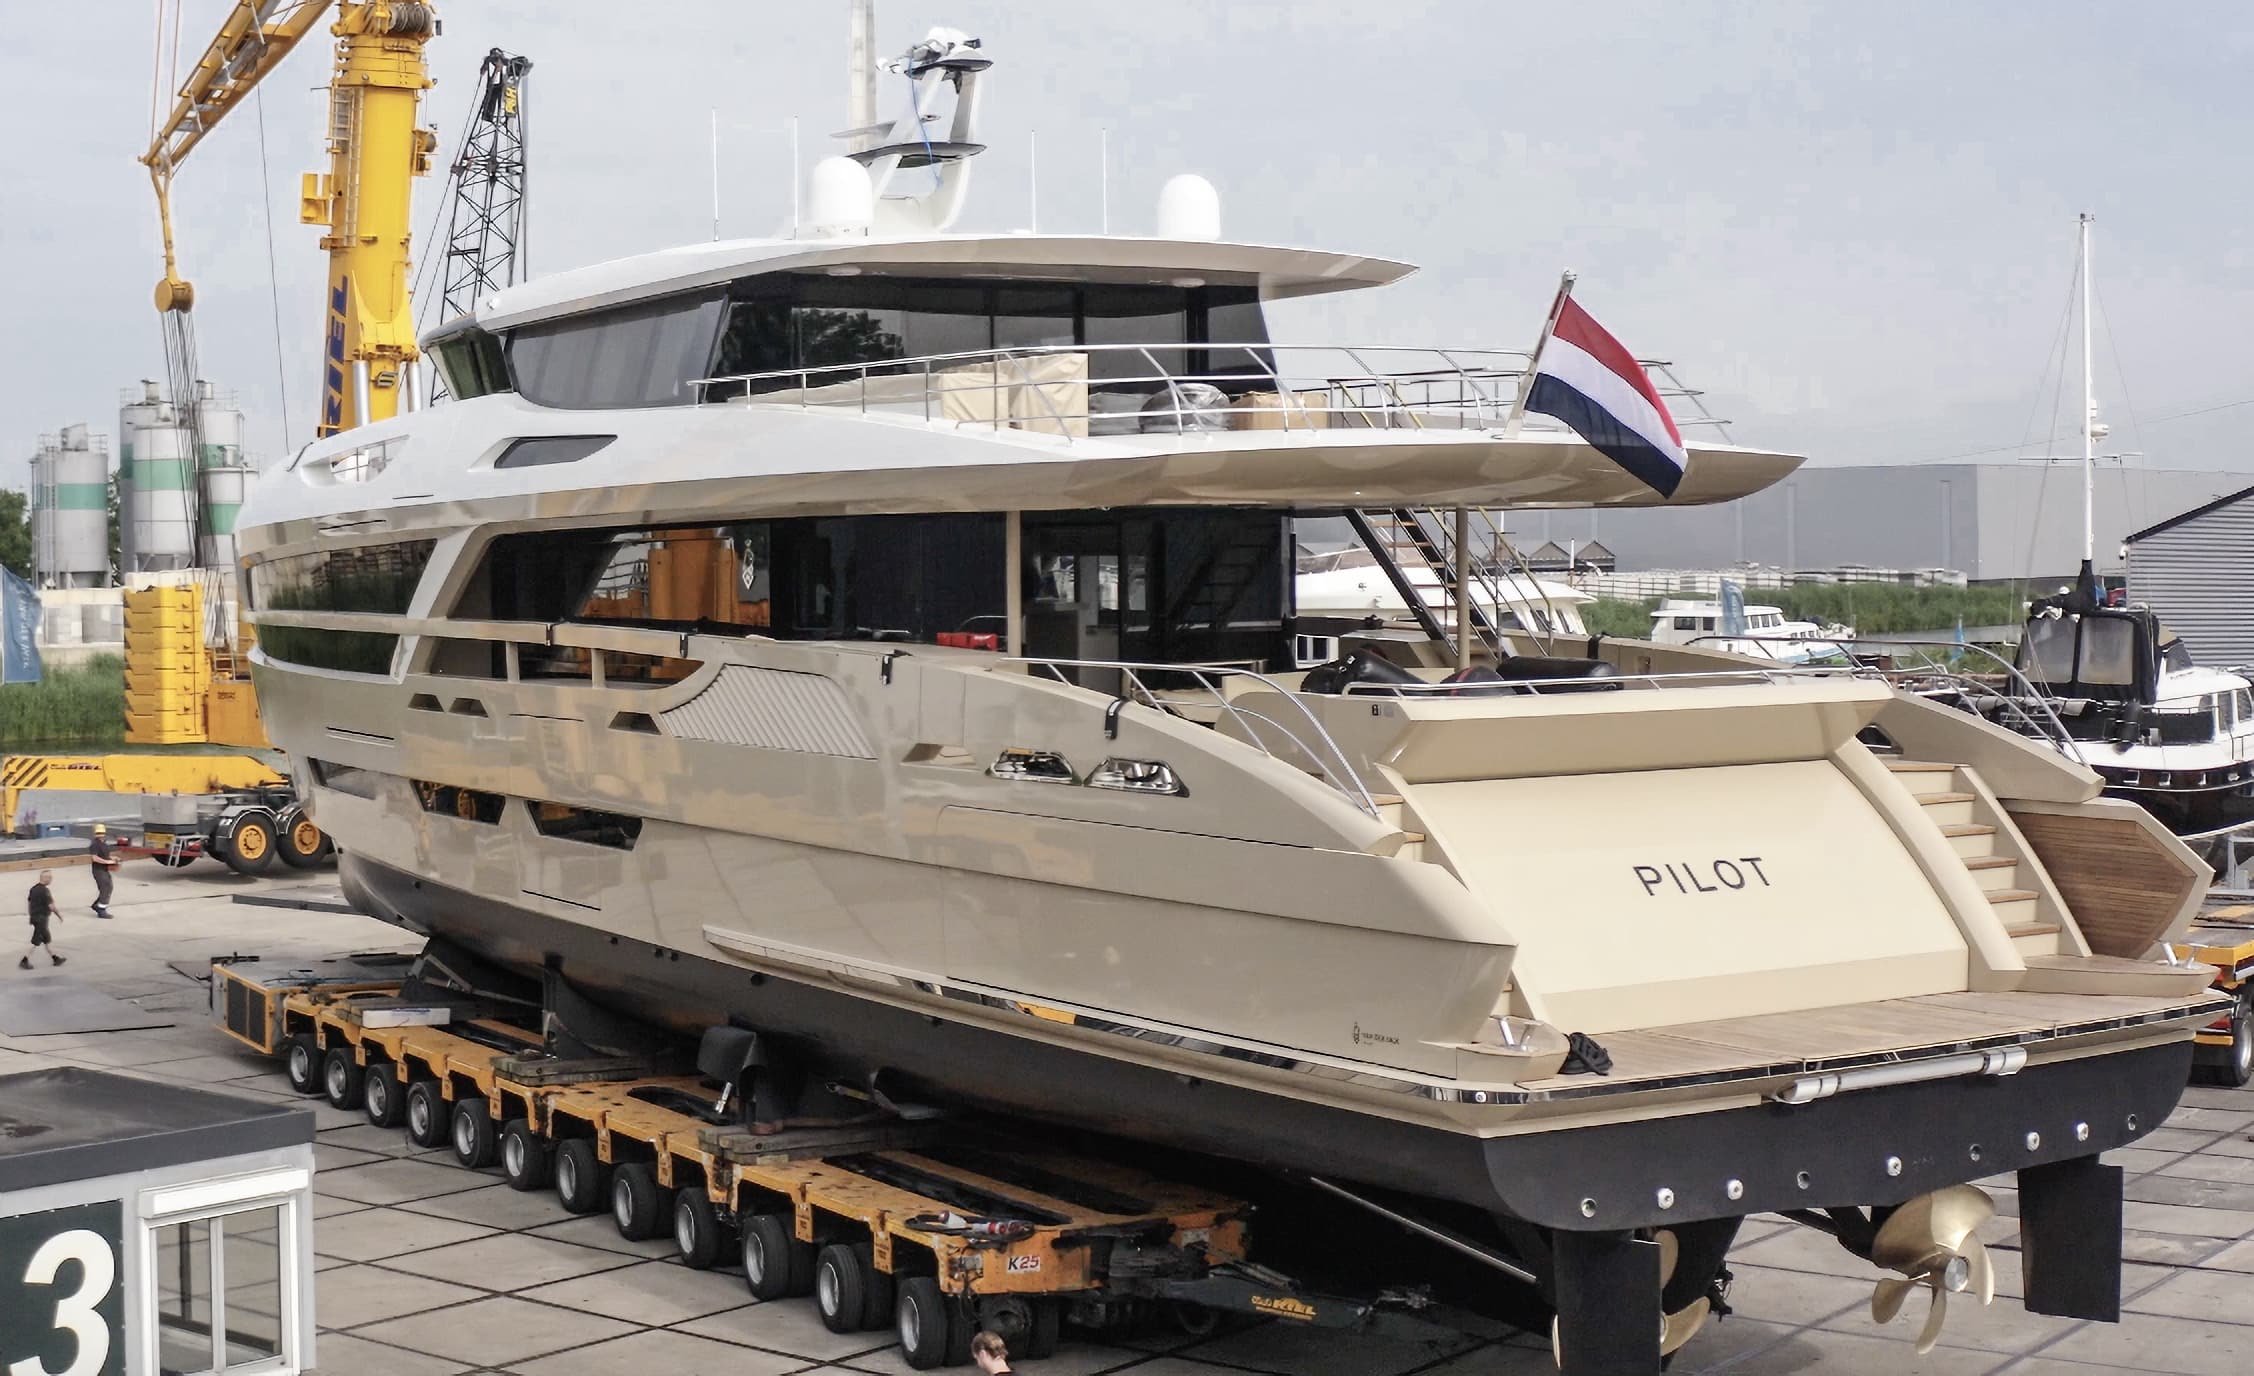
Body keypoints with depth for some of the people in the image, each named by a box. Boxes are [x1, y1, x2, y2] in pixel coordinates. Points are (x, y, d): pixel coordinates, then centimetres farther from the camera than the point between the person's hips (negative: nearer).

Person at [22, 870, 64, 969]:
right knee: (36, 942, -2)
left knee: (47, 939, 18)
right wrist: (59, 915, -5)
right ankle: (24, 961, 0)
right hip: (41, 918, -9)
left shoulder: (34, 888, 6)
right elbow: (51, 906, -18)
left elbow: (30, 902, 13)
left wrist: (32, 916, 21)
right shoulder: (45, 891, -20)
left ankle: (55, 958, 28)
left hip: (34, 916, 9)